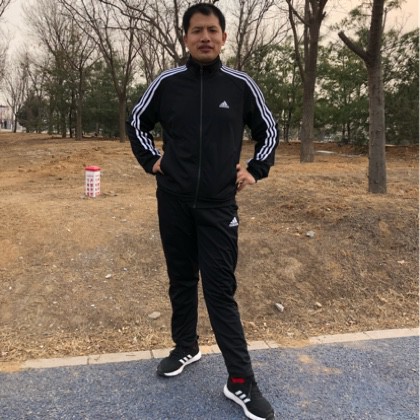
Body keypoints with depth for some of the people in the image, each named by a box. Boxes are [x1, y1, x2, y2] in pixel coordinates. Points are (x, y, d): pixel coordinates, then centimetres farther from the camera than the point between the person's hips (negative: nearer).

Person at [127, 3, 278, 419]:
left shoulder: (241, 85, -1)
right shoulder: (166, 83, 1)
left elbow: (269, 131, 12)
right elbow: (136, 123, 16)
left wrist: (255, 169, 3)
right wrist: (151, 160, 6)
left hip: (218, 205, -2)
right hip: (173, 202, 2)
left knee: (220, 290, -3)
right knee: (180, 280, 14)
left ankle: (240, 382, 7)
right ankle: (186, 348, 36)